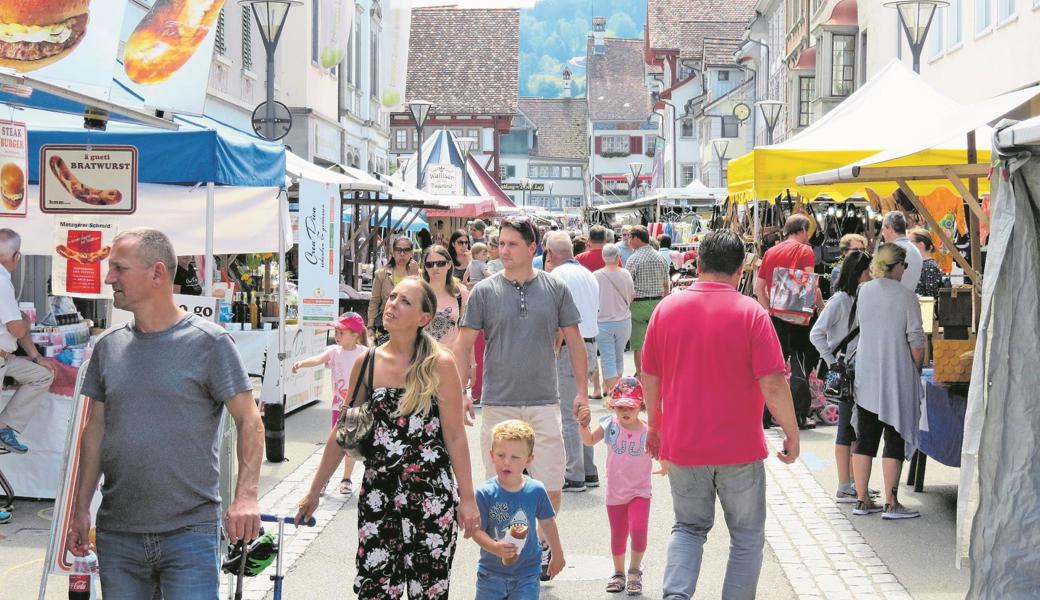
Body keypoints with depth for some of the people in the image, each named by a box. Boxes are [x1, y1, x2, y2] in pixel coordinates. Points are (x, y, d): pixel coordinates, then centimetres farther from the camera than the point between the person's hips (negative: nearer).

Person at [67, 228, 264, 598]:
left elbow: (248, 421, -6)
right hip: (116, 535, 5)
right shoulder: (109, 347, 9)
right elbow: (96, 430, 14)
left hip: (190, 531, -5)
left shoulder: (209, 342, -5)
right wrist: (81, 508, 9)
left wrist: (246, 496, -18)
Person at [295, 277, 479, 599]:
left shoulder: (440, 365, -6)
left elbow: (455, 436, -5)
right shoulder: (367, 362, 3)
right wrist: (314, 492, 13)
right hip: (377, 494, 3)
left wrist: (467, 498, -6)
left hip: (431, 496, -3)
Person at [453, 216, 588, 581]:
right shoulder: (485, 291, 1)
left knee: (551, 487, 1)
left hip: (545, 403, 1)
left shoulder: (555, 289, 4)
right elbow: (464, 345, 3)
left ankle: (543, 545, 24)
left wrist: (583, 391, 6)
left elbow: (574, 341, 9)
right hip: (498, 404, 0)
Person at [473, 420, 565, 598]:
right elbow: (477, 530, -16)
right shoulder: (485, 493, -14)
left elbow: (547, 523, 9)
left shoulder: (536, 490, -7)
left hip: (526, 572, 1)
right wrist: (496, 548, -33)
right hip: (492, 572, 0)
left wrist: (557, 555, 18)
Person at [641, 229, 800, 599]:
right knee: (747, 536, 14)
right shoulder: (750, 312, -11)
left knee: (689, 528, 18)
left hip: (682, 445, 3)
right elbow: (773, 384, -14)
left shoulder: (667, 308, -1)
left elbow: (650, 377, 5)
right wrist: (792, 434, -2)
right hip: (740, 447, -3)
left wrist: (654, 426, 19)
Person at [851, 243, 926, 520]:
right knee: (895, 439, 0)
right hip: (897, 377, -5)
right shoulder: (906, 296, -11)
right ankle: (891, 503, 0)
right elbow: (916, 340, -10)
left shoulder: (864, 291, 3)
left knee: (865, 437, 9)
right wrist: (917, 369, 3)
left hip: (866, 376, 5)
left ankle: (862, 500, 13)